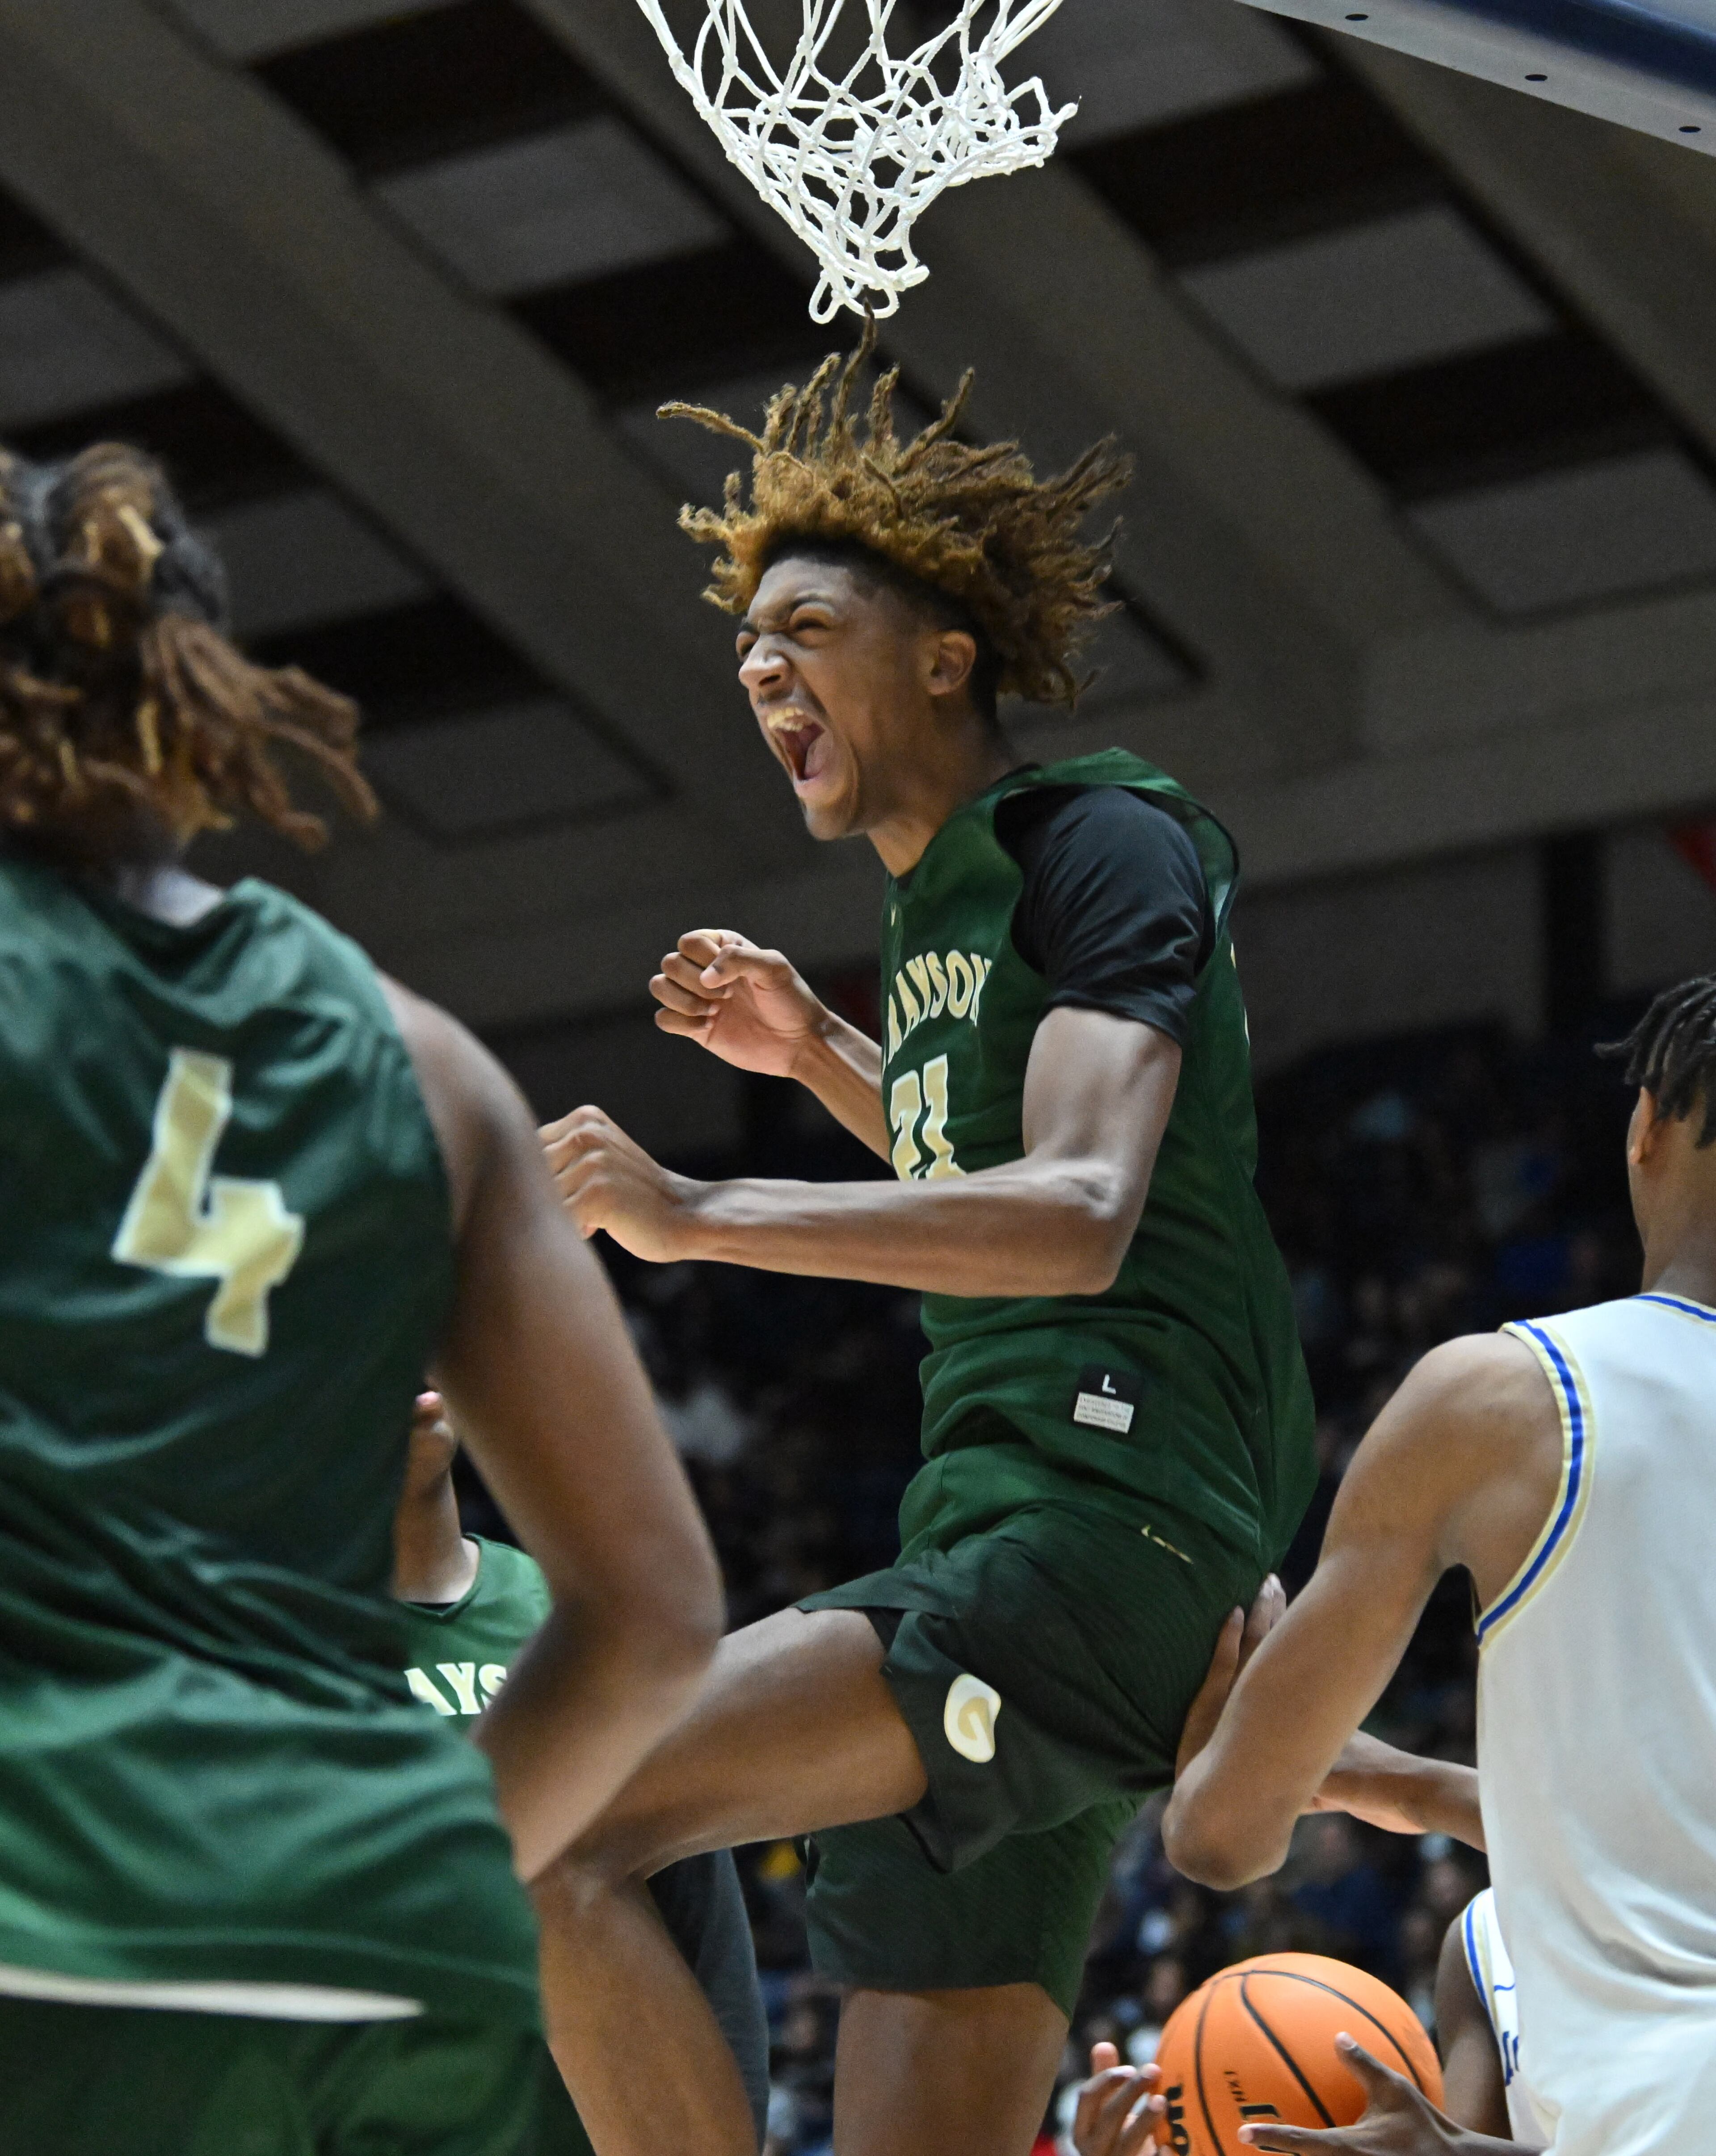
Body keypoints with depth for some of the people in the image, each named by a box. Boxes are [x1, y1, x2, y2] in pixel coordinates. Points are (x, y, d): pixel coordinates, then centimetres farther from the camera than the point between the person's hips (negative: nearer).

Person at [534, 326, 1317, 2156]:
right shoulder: (938, 903, 22)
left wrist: (697, 1216, -25)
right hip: (1006, 1547, 10)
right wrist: (820, 1058, 28)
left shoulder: (1101, 839, -5)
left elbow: (1080, 1220, -21)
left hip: (1091, 1541, -10)